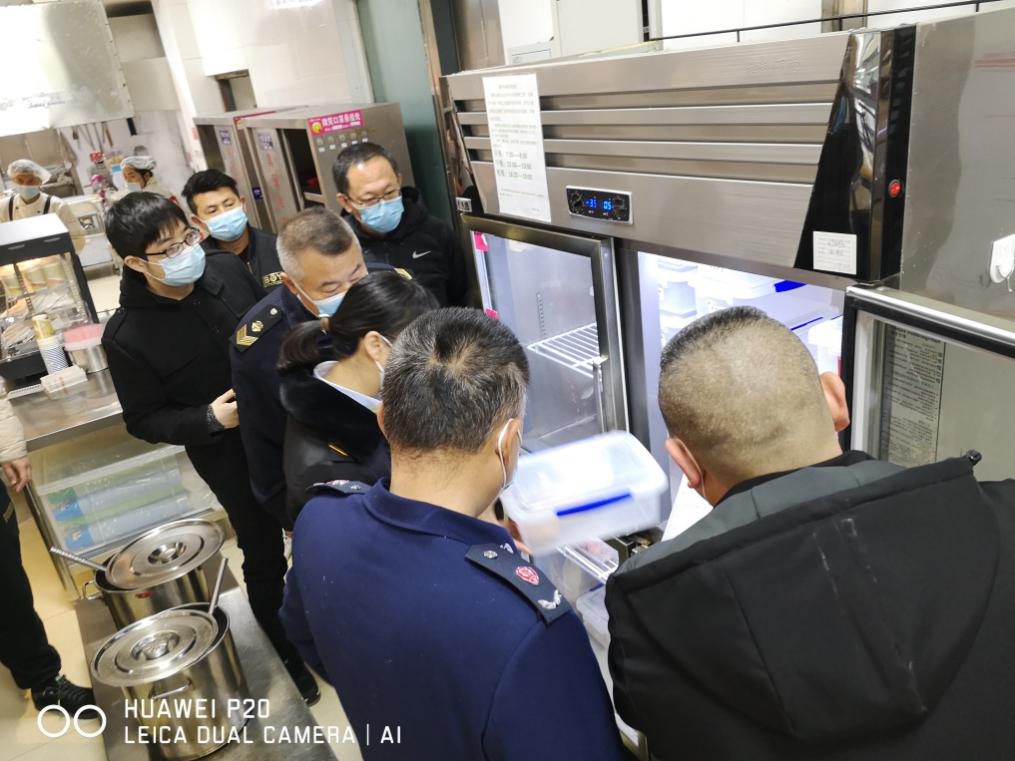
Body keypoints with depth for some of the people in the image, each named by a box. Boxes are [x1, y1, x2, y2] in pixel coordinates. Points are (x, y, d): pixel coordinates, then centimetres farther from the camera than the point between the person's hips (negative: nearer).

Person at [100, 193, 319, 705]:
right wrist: (209, 418, -26)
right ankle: (289, 657, 39)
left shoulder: (227, 269, -10)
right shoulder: (127, 336, -20)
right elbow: (144, 421, -10)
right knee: (265, 558, 12)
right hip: (232, 459, -4)